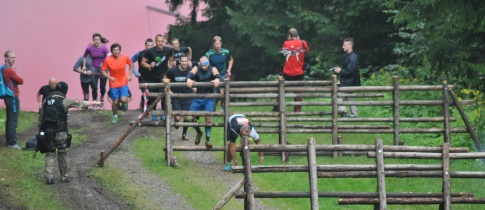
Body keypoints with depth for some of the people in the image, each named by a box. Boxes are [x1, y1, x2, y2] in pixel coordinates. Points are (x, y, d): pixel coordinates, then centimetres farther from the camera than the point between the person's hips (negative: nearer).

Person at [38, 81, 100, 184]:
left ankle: (49, 176, -1)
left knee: (50, 153, 11)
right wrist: (95, 102, 17)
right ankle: (65, 176, 17)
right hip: (60, 133, -3)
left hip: (47, 132, 3)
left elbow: (40, 118, 9)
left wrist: (40, 131, 19)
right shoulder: (64, 101, -6)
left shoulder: (46, 101, 6)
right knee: (63, 154, 11)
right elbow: (82, 103, 3)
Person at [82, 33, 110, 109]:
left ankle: (102, 98, 41)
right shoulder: (90, 48, -7)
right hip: (94, 69, 1)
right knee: (94, 87, -4)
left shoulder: (104, 47, -15)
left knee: (102, 87, 9)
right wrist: (84, 65, 9)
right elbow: (84, 56, 12)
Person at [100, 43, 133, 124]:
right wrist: (109, 77, -17)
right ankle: (115, 116, 30)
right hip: (113, 84, 0)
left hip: (123, 83, 0)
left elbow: (131, 64, 10)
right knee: (115, 102, 6)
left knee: (124, 100, -15)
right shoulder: (108, 60, -14)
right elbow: (103, 70, -4)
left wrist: (130, 75, 1)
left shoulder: (125, 58, -10)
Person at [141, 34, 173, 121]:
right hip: (152, 77, 0)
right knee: (153, 96, 5)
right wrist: (149, 66, -28)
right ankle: (154, 114, 20)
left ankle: (164, 114, -1)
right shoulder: (150, 51, -15)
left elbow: (171, 56, 16)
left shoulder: (168, 50, -9)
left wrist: (170, 66, 9)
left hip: (163, 77, 0)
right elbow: (143, 62, -9)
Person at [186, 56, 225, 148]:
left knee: (208, 116, -17)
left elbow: (220, 77, -19)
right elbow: (190, 74, -20)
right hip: (198, 98, 2)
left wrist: (217, 80, -44)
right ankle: (199, 132, 26)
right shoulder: (196, 69, -2)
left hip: (209, 98, -2)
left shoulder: (212, 69, -4)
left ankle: (208, 139, -9)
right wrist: (189, 79, -44)